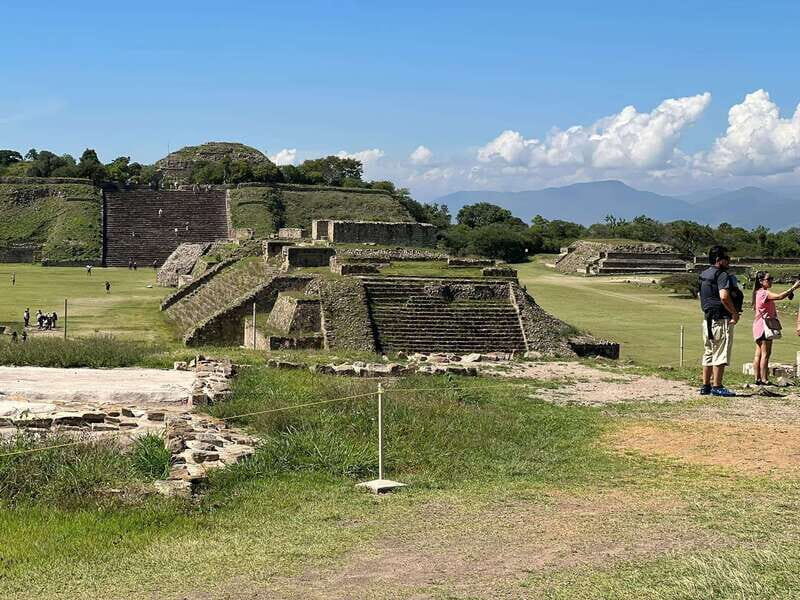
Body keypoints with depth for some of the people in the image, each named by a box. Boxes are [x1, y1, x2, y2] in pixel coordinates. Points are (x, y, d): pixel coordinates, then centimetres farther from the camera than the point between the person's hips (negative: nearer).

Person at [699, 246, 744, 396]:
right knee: (721, 354, -5)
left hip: (707, 319, 9)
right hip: (721, 319, -9)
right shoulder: (722, 275, -13)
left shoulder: (704, 275, 15)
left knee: (708, 353, 13)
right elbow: (724, 297, -27)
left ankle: (705, 386, 16)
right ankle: (717, 387, -4)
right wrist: (735, 313, -15)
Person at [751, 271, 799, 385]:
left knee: (759, 354, 8)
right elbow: (779, 296, -29)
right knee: (765, 353, -8)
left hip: (759, 326, 10)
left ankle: (757, 379, 10)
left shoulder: (759, 293, 16)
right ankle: (764, 380, -8)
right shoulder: (764, 293, -16)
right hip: (764, 325, -10)